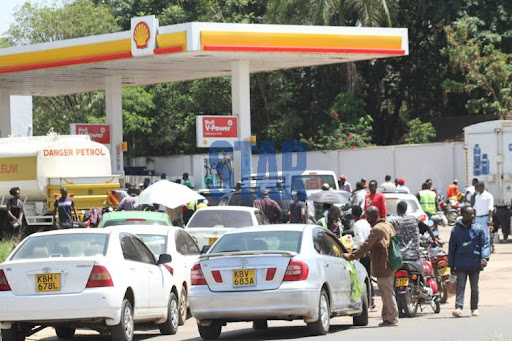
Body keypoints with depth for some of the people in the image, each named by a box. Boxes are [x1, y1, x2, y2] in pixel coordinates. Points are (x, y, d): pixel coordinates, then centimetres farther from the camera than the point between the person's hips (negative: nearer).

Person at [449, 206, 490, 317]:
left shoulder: (478, 228, 0)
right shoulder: (456, 230, 2)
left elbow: (485, 243, -1)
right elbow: (452, 249, 7)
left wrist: (484, 257, -17)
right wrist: (451, 265, 6)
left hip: (475, 264, 1)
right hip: (461, 265, -1)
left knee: (474, 287, 11)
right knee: (460, 286, -10)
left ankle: (474, 308, 21)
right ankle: (458, 307, -17)